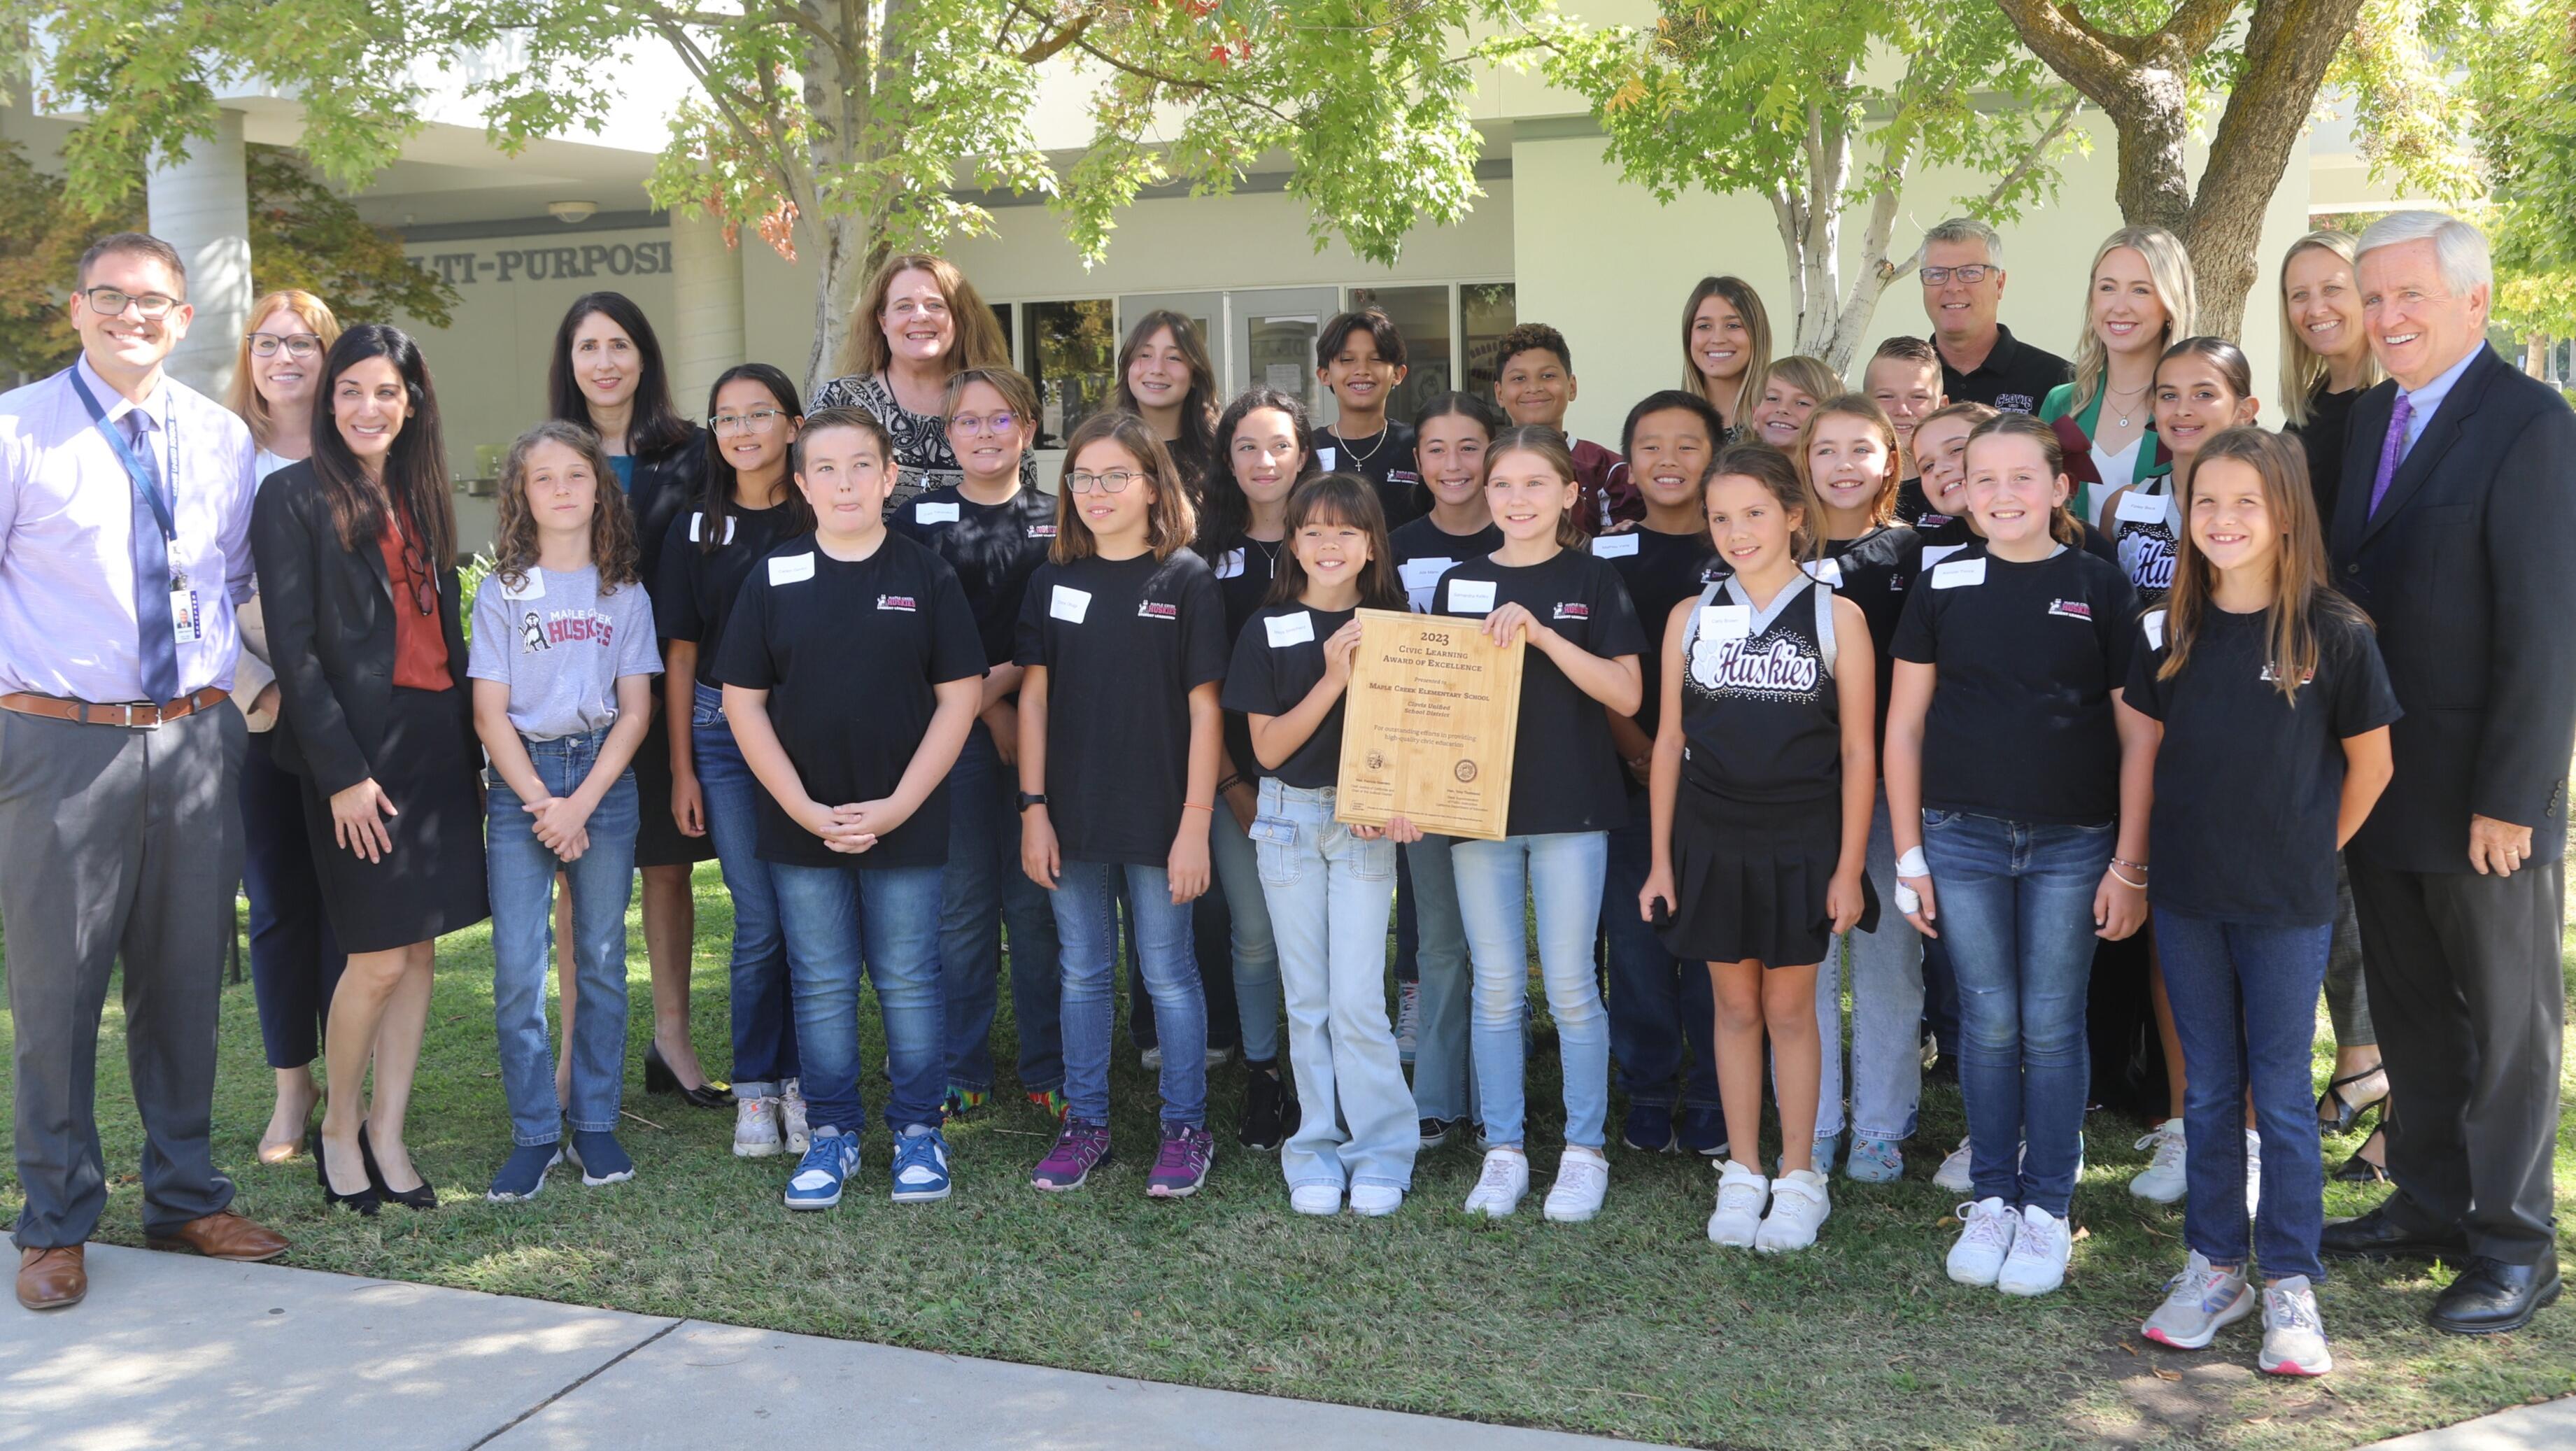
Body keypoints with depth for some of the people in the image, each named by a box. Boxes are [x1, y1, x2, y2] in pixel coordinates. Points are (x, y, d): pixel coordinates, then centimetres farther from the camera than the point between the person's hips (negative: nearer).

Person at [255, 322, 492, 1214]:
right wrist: (343, 773, -14)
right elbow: (294, 647, -9)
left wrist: (469, 746, 9)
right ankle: (338, 1130, 16)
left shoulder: (420, 497, 15)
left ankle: (387, 1136, 16)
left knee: (419, 946, 6)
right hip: (356, 746, -6)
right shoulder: (296, 497, -4)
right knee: (380, 957, -5)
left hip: (436, 738, 6)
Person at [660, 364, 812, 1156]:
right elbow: (680, 653, 8)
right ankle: (755, 1089, 15)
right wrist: (682, 769, 5)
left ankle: (803, 1081, 15)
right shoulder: (697, 529, 7)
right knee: (760, 923, 1)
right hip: (725, 734, 1)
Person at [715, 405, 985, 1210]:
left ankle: (918, 1130, 20)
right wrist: (806, 809, -8)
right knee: (821, 985, 9)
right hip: (801, 824, 1)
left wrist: (898, 805, -10)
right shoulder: (773, 580, 2)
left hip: (906, 822, -1)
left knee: (908, 980, 6)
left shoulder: (928, 576, -1)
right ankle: (833, 1131, 22)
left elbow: (959, 696, -2)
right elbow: (742, 700, 2)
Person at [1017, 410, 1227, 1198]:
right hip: (1073, 816, 4)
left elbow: (1204, 705, -7)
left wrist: (1195, 823, -11)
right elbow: (1033, 695, 6)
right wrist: (1033, 808, 0)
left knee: (1168, 975, 5)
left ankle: (1186, 1127, 18)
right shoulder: (1054, 579, 5)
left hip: (1157, 816, -3)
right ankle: (1085, 1122, 25)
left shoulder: (1187, 579, -5)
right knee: (1083, 974, 12)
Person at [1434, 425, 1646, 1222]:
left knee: (1570, 985, 1)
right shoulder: (1460, 584, 8)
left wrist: (1540, 633, -19)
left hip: (1569, 808, -2)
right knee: (1497, 988, 7)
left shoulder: (1592, 581, 0)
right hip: (1478, 806, 3)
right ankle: (1503, 1149, 17)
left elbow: (1626, 694, -9)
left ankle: (1585, 1150, 15)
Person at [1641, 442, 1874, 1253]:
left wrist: (1849, 867, -6)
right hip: (1712, 842, 2)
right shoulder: (1691, 617, 3)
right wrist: (1661, 858, 3)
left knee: (1790, 1010, 7)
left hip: (1801, 843, -2)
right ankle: (1741, 1176, 22)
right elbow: (1669, 743, 6)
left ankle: (1798, 1179, 20)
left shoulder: (1836, 617, -4)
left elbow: (1858, 752, -3)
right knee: (1735, 1008, 10)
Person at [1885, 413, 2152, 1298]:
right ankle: (1990, 1198, 21)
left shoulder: (2100, 587, -1)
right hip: (1963, 838, 1)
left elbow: (2137, 733, 0)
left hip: (2072, 843, -1)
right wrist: (1909, 854, 3)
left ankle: (2046, 1207, 17)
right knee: (1989, 1023, 7)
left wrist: (2130, 865, -3)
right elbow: (1904, 725, 6)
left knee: (2052, 1026, 5)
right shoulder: (1944, 586, 3)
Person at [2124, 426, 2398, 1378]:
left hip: (2288, 905, -3)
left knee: (2281, 1095, 4)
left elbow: (2370, 765, 0)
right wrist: (2179, 842, 6)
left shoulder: (2334, 636, -9)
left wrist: (2309, 850, 3)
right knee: (2209, 1089, 12)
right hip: (2187, 899, 3)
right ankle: (2215, 1267, 24)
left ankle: (2290, 1283, 17)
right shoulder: (2166, 634, 0)